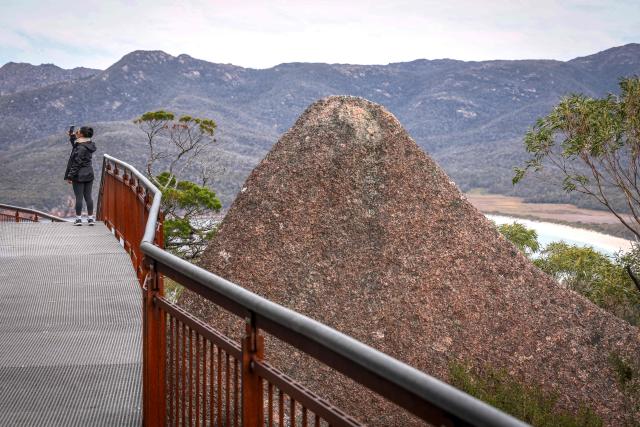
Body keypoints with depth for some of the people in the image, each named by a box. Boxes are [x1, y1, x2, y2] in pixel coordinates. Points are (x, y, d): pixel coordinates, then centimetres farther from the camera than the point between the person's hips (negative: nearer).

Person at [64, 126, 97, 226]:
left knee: (79, 197, 0)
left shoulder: (81, 148, -19)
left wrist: (70, 176, -15)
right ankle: (90, 218, 12)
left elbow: (77, 163, -19)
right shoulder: (89, 145, 8)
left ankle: (78, 218, 4)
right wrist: (72, 137, 22)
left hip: (79, 175, -8)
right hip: (89, 174, 8)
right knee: (88, 197, 10)